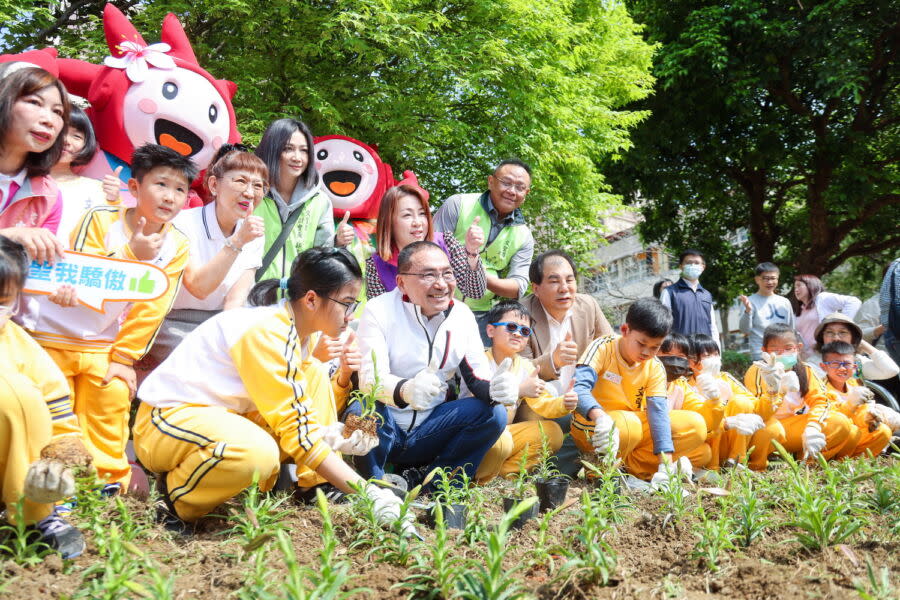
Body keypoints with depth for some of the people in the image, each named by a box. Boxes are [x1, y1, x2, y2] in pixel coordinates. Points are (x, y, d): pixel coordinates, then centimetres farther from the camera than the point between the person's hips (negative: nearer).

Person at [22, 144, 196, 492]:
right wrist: (132, 255, -31)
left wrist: (123, 358, -9)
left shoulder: (176, 246, -8)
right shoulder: (100, 220, -15)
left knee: (114, 395, -5)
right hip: (51, 333, -2)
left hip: (102, 342, 2)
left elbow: (152, 308, -7)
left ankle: (110, 482, 10)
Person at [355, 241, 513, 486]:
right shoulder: (379, 310, -12)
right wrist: (405, 390, -47)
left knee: (494, 413, -16)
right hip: (382, 433, -4)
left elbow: (477, 377, -2)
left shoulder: (462, 315, 1)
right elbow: (371, 379, -24)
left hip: (427, 435, 4)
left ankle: (422, 481, -8)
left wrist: (494, 388, -27)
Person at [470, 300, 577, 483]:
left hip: (504, 432, 7)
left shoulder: (524, 366, 6)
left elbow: (543, 403, 2)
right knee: (500, 441, -36)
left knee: (551, 432, -8)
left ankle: (503, 473, -9)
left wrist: (563, 403, -21)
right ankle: (480, 479, -7)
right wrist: (519, 390, -44)